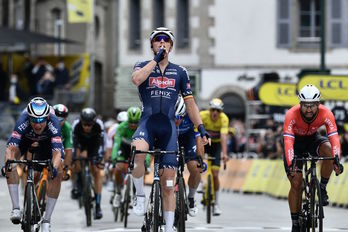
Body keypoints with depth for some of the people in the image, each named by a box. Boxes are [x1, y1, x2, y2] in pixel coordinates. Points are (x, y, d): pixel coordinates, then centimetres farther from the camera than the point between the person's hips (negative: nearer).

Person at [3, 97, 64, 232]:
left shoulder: (53, 123, -40)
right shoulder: (23, 122, -40)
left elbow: (57, 152, -48)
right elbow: (11, 148, -47)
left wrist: (54, 168, -67)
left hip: (46, 140, 0)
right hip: (25, 139, 0)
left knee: (58, 174, -19)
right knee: (9, 158, -29)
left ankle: (46, 220, -8)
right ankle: (16, 208, -25)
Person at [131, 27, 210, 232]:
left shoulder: (180, 72, 11)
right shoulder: (143, 66, 8)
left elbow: (190, 103, 13)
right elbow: (136, 79, -16)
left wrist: (201, 127, 1)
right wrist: (156, 59, -11)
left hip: (168, 127, 1)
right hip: (147, 123, -1)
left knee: (168, 184, -2)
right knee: (137, 152, -36)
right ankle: (140, 197, -15)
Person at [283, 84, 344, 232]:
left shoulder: (326, 114, -29)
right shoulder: (292, 115, -34)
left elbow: (334, 138, -37)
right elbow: (288, 142, -42)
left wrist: (336, 160, -54)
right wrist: (291, 164, -56)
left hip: (313, 139, 1)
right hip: (295, 141, -1)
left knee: (328, 150, -33)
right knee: (296, 183, -10)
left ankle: (322, 188, -12)